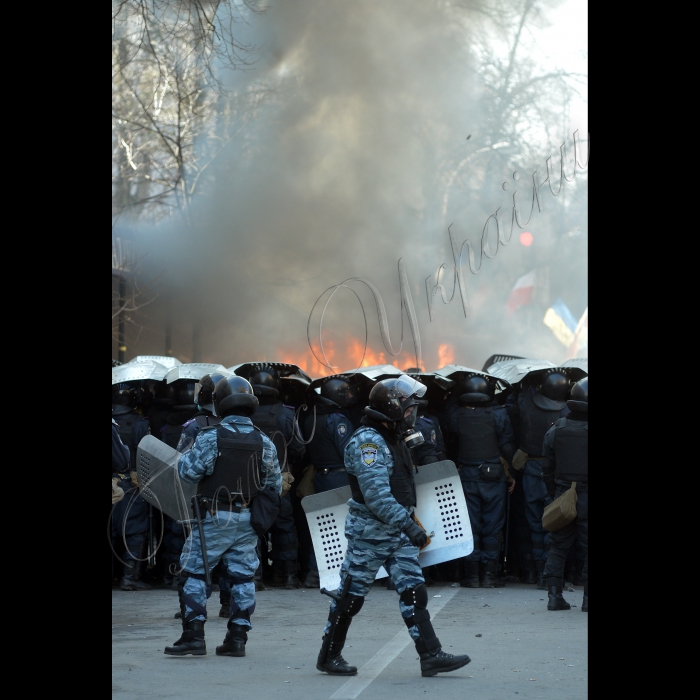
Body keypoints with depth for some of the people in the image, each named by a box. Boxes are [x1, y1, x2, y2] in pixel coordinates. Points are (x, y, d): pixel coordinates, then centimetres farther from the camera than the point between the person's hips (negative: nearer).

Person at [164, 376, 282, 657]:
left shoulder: (211, 437, -12)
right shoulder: (263, 442, 1)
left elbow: (189, 472, -12)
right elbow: (274, 484, 6)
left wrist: (185, 455, 9)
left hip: (216, 517, -4)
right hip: (248, 519, 4)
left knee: (193, 573, 3)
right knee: (242, 576, 10)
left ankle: (194, 635, -3)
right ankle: (237, 637, 9)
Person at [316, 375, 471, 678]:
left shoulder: (393, 439, 12)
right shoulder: (367, 441, -19)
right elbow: (377, 495, -27)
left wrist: (408, 522, 20)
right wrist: (409, 525, -27)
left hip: (397, 533, 9)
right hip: (369, 533, -9)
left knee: (414, 592, 1)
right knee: (351, 596, 3)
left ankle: (431, 656, -2)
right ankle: (328, 656, 15)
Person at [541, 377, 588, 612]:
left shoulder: (555, 431, 1)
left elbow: (547, 469, 7)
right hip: (587, 498, -3)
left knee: (557, 547, 11)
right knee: (588, 548, 3)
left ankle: (554, 595, 8)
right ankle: (587, 597, 1)